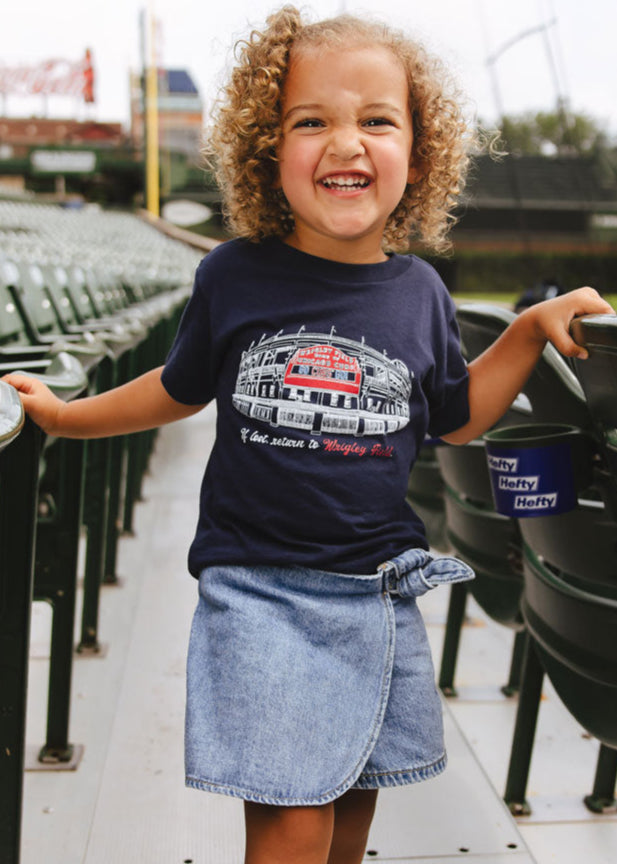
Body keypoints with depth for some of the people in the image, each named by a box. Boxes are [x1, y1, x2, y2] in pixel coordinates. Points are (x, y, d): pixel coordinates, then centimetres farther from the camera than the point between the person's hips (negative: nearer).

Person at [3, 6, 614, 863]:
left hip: (377, 593, 3)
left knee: (353, 792, 20)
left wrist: (531, 328, 4)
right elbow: (181, 388, 10)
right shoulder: (234, 277, -6)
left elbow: (458, 418, 12)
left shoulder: (418, 294, 0)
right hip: (259, 591, -3)